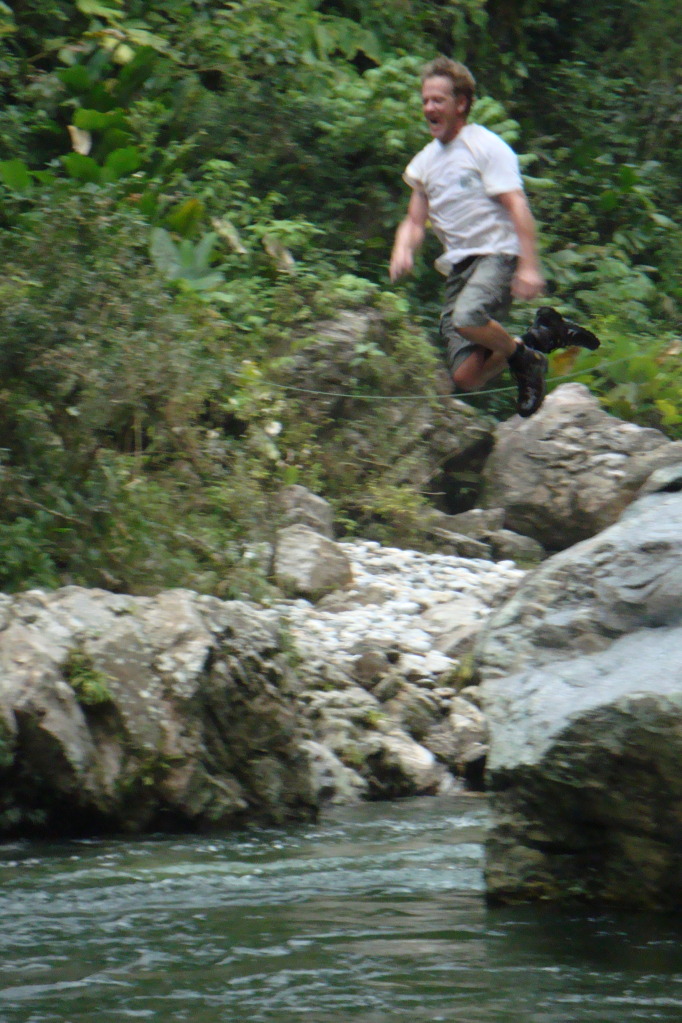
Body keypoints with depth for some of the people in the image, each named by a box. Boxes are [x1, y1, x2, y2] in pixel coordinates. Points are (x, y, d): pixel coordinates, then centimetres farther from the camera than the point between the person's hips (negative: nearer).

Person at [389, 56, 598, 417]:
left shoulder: (486, 146, -4)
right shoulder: (425, 161, 16)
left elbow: (518, 207, -12)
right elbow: (415, 221, 18)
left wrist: (529, 266, -23)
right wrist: (402, 249, -6)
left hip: (497, 254, -6)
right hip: (458, 266, 6)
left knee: (467, 317, -38)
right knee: (466, 378, -8)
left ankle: (524, 357, -8)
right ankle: (539, 337, 14)